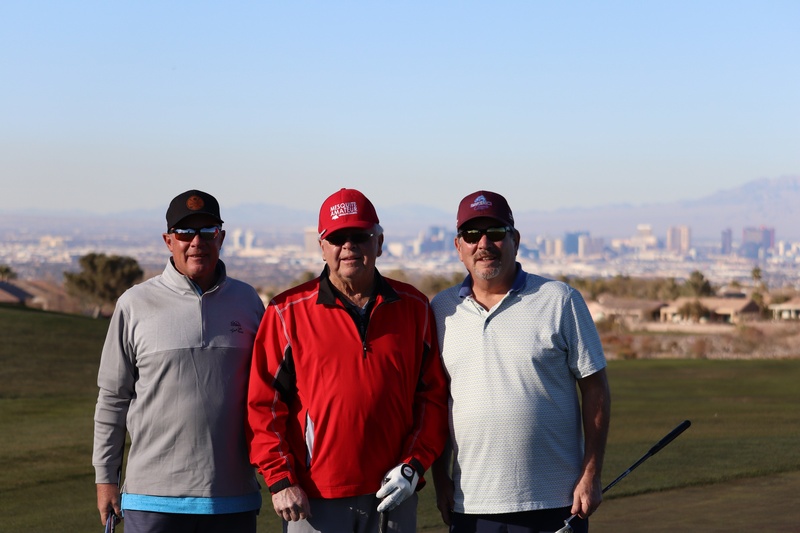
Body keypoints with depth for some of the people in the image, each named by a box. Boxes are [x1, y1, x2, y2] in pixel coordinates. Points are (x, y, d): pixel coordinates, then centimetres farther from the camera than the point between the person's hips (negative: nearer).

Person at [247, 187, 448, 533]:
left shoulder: (413, 308, 8)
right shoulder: (287, 313, 1)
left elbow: (432, 395, 9)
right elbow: (263, 404, -1)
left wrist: (414, 465, -3)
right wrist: (280, 480, -9)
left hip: (394, 493, 2)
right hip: (315, 499, -2)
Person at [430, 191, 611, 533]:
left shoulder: (560, 301, 1)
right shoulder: (441, 310, 8)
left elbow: (594, 388, 1)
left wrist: (591, 475, -5)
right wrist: (441, 480, 8)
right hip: (470, 504, 3)